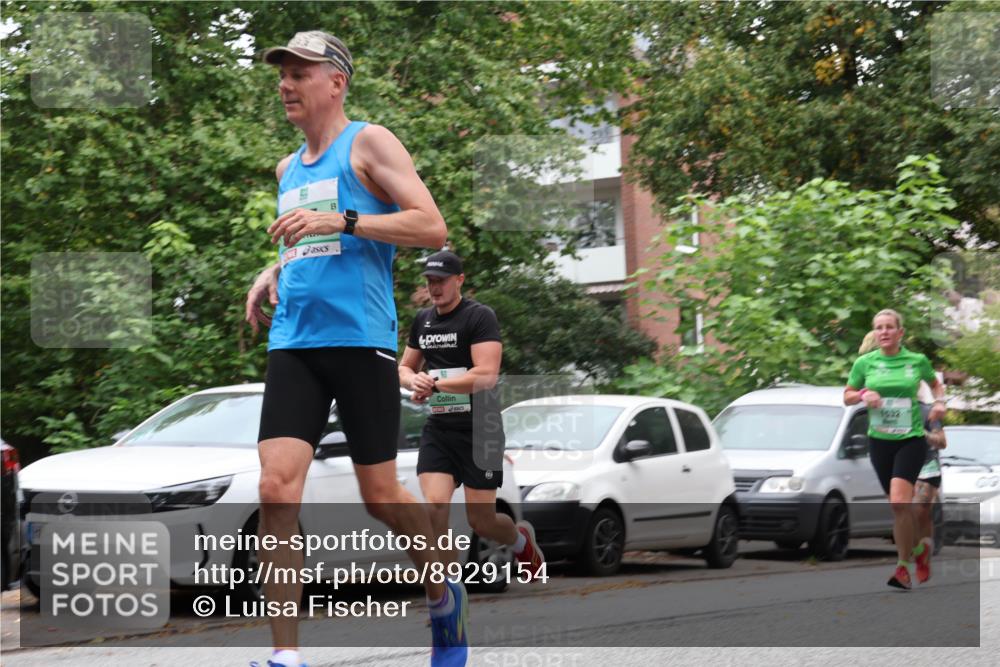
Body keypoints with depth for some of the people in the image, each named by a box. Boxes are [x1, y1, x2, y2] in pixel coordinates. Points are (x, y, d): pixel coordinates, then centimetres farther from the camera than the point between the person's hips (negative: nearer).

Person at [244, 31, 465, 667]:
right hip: (293, 343, 6)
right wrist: (273, 273, 13)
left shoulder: (369, 143, -1)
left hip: (362, 339, -5)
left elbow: (433, 227, -10)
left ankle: (445, 597, 30)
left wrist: (340, 221, -18)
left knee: (380, 494, 2)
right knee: (277, 485, -11)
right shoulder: (289, 169, 20)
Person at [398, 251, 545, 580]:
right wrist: (414, 380, -2)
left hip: (478, 429, -5)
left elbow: (486, 376, -20)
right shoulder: (422, 320, 11)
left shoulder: (479, 316, -10)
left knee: (481, 521, 1)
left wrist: (434, 384, -16)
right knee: (435, 506, -16)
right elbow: (405, 367, 22)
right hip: (438, 429, 5)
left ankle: (522, 539, 36)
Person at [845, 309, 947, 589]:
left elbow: (935, 383, 20)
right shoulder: (864, 362, 1)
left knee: (899, 500, -20)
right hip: (879, 440, 3)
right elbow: (847, 396, 10)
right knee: (901, 504, 12)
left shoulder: (917, 360, 0)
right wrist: (863, 394, -11)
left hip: (911, 439, -3)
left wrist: (939, 402, 1)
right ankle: (917, 547, 37)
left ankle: (903, 566, -13)